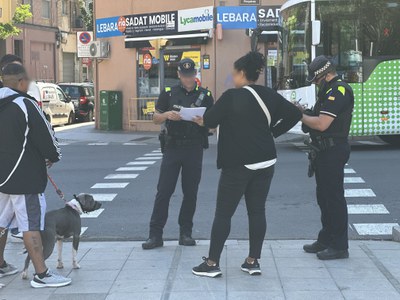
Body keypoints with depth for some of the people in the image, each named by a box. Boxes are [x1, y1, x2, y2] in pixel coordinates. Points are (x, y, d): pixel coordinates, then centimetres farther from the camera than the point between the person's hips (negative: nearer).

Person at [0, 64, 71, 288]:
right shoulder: (24, 104, -16)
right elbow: (45, 134, -13)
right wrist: (54, 156, 5)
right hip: (24, 177, -8)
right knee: (31, 224, -5)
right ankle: (41, 274, -2)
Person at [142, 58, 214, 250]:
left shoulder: (204, 95, 7)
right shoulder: (169, 93, 7)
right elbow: (156, 119, 8)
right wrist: (167, 115, -13)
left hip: (195, 149, 1)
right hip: (173, 148, 0)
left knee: (190, 192, 5)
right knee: (163, 191, -4)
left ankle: (186, 233, 16)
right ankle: (155, 234, 0)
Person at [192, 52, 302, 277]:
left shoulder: (231, 96, -13)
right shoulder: (269, 95, 4)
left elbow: (210, 121, -7)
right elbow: (295, 114, 6)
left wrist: (202, 120, 15)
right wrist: (273, 132, 11)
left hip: (238, 164, -5)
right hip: (265, 161, 6)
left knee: (223, 213, 2)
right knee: (257, 211, 11)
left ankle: (212, 264, 5)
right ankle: (253, 261, 14)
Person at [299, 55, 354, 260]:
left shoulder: (338, 91, -18)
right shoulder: (331, 90, 16)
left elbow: (321, 124, -24)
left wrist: (300, 116, -10)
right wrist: (306, 112, 2)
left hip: (333, 150, -11)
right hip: (326, 150, 11)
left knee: (334, 197, -5)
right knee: (324, 196, 17)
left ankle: (339, 246, 3)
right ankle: (326, 240, 27)